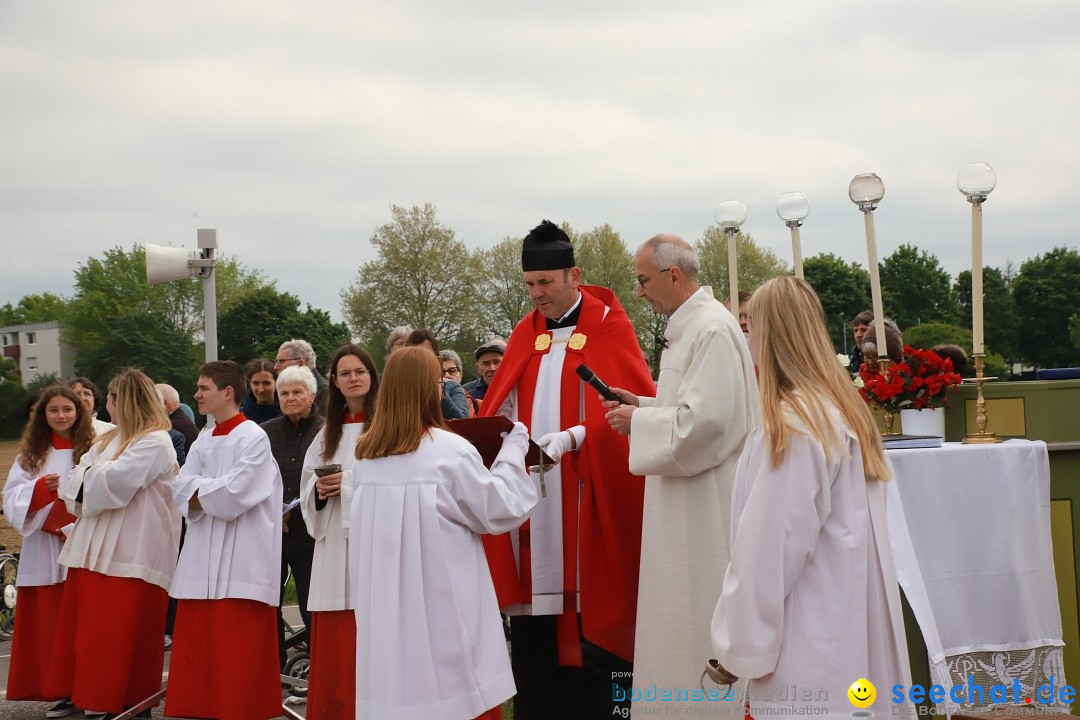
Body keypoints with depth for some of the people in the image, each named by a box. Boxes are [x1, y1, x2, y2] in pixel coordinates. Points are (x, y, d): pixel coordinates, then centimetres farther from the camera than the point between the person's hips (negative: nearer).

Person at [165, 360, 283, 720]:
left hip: (240, 556, -7)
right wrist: (214, 489, -11)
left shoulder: (253, 439, -8)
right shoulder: (203, 441, 14)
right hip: (203, 553, 7)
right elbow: (181, 488, 6)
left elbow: (234, 494, -17)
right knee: (199, 643, 7)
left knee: (236, 647, -5)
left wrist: (199, 492, -3)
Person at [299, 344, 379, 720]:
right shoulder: (328, 431, 18)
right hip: (335, 547, 6)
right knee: (334, 643, 5)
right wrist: (320, 490, -2)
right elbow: (307, 488, 20)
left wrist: (348, 482, -14)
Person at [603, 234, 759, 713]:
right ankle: (685, 695, 22)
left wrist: (639, 421, -13)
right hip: (686, 501, 10)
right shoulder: (688, 326, 13)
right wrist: (643, 404, 9)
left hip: (707, 502, -10)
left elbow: (706, 419, -24)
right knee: (681, 616, 14)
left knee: (700, 614, -3)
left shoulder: (712, 329, -18)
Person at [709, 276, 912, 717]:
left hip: (812, 644, -9)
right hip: (851, 628, 9)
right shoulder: (846, 410, 9)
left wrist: (738, 645, -9)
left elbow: (769, 549, -17)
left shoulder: (792, 426, -16)